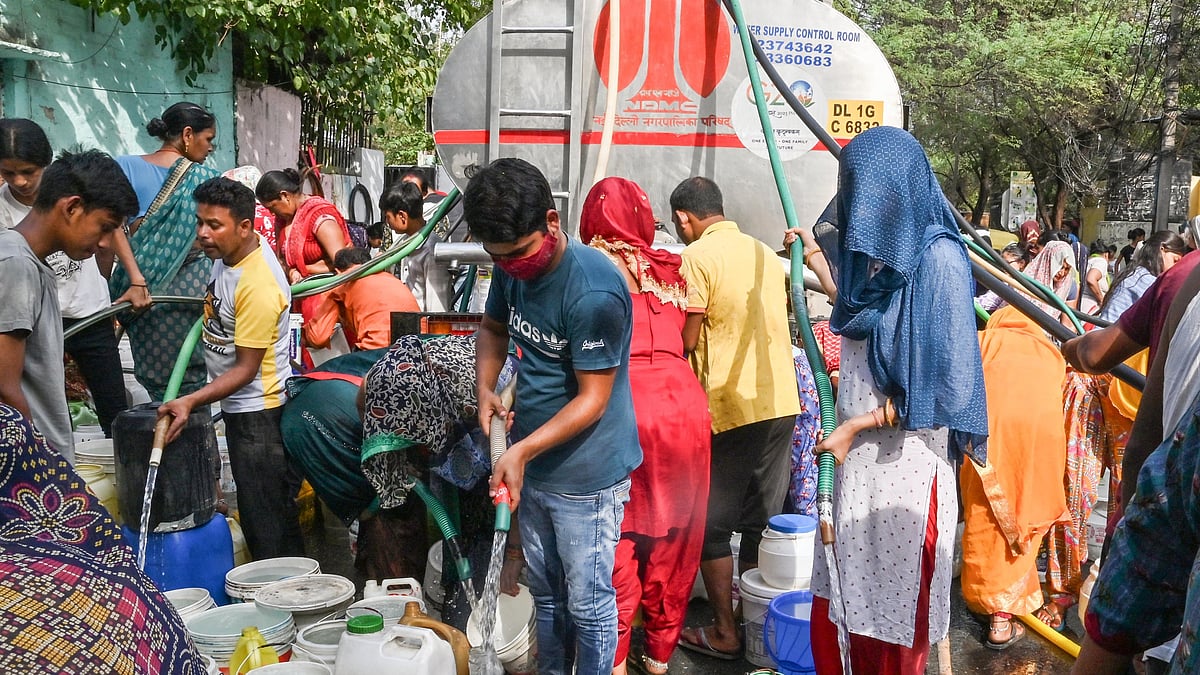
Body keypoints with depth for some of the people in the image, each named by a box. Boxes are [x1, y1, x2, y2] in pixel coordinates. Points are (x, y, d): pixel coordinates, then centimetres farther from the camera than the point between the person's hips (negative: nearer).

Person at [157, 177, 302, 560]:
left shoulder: (257, 287, -27)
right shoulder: (229, 251, 1)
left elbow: (246, 369, -24)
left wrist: (191, 402, -31)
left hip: (258, 411, -10)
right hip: (240, 407, 10)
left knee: (266, 519, -5)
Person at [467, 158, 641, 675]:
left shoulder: (594, 293, -27)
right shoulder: (512, 268, -3)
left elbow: (593, 398, -23)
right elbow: (493, 328, 16)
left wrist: (523, 450, -29)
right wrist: (485, 388, -3)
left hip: (586, 476, -7)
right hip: (533, 467, 8)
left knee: (587, 603, 7)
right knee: (546, 594, 23)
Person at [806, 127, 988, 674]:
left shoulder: (937, 259, -15)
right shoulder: (877, 249, 8)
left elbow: (938, 383, -16)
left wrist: (855, 426, -15)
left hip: (905, 453, -7)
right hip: (857, 451, 7)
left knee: (895, 603, 7)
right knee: (850, 586, 14)